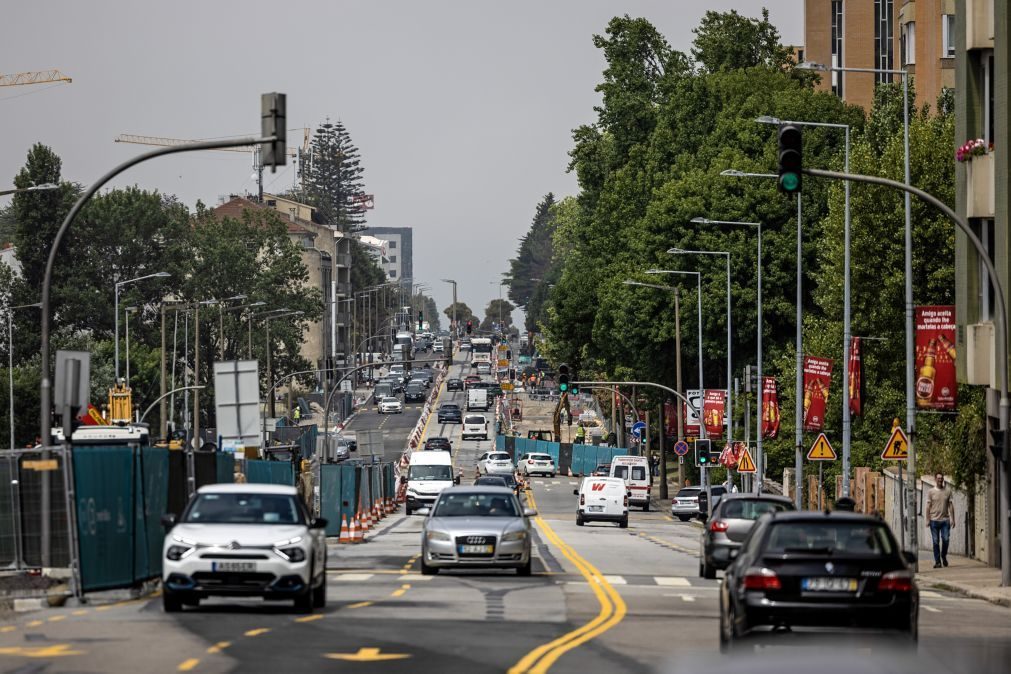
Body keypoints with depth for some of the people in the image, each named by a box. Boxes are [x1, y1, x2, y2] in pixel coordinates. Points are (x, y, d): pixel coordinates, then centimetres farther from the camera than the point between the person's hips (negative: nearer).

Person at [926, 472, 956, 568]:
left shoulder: (948, 490, 7)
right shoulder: (931, 492, 3)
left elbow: (951, 505, 8)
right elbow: (928, 506, 3)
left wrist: (952, 519, 3)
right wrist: (928, 520, -2)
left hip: (945, 520, 1)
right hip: (934, 520, -1)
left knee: (945, 540, -7)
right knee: (936, 541, 0)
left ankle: (944, 556, 19)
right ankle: (937, 561, 7)